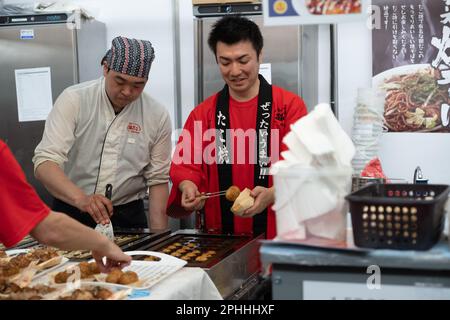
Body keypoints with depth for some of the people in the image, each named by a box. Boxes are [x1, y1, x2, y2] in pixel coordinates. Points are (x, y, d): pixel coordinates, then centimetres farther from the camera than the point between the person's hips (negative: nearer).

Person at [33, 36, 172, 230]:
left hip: (128, 216, 1)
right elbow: (45, 163, -16)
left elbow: (158, 180, 6)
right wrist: (81, 199, -33)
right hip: (72, 210, -1)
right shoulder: (73, 100, -7)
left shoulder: (158, 116, -1)